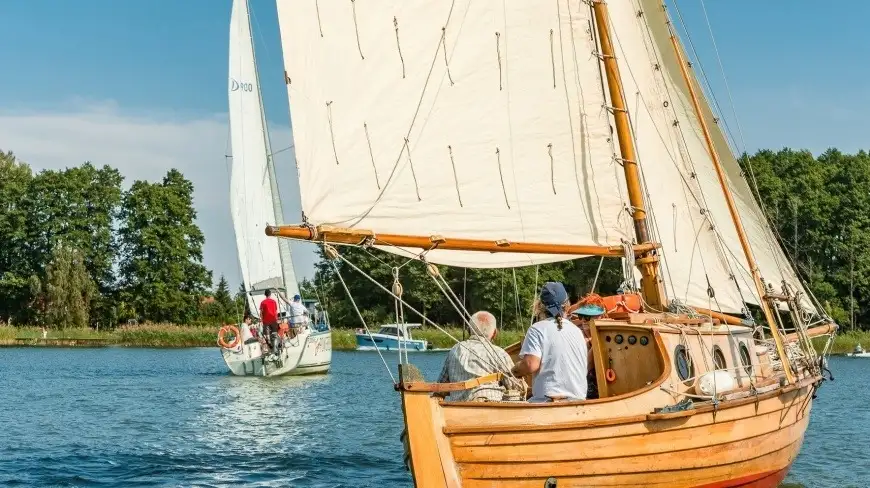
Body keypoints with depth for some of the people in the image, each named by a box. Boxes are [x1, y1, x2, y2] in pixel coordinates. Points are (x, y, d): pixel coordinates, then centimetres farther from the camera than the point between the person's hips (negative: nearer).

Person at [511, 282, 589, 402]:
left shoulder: (538, 329, -3)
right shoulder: (577, 330, 17)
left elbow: (531, 365, -14)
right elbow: (586, 368, 23)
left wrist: (515, 370, 6)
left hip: (548, 399, -6)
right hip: (579, 398, 6)